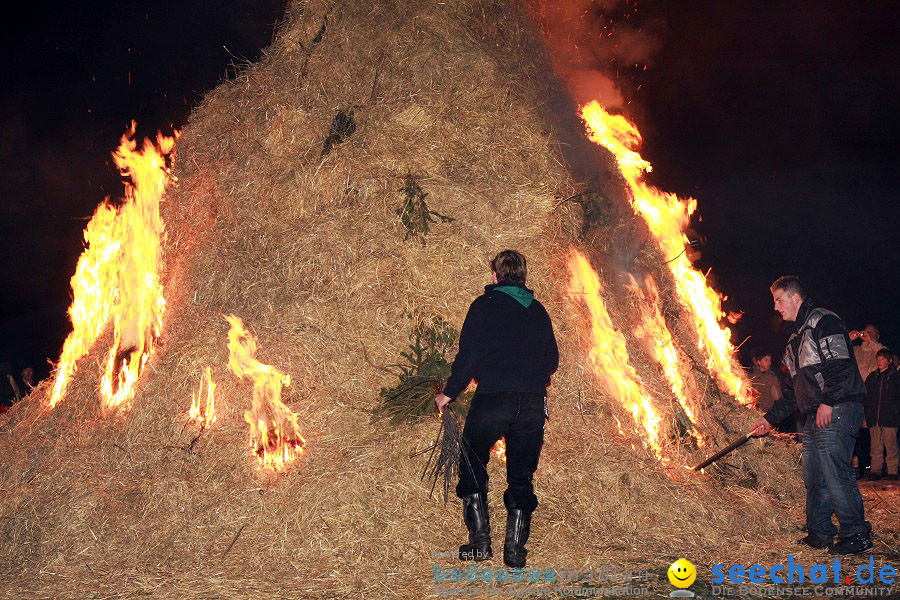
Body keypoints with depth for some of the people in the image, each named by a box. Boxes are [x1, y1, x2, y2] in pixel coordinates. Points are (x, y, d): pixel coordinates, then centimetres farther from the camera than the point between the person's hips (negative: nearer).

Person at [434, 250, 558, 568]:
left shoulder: (485, 305, 0)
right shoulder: (538, 310, 15)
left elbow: (468, 354, -7)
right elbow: (552, 360, 18)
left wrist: (449, 393, 4)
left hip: (492, 399, -4)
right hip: (533, 404, 4)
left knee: (472, 467, 12)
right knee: (521, 476, 12)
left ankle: (480, 540, 7)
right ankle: (515, 548, 11)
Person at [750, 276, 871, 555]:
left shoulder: (823, 321, -4)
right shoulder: (796, 337, 25)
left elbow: (840, 364, -17)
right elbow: (793, 388, 27)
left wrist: (827, 401, -23)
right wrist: (770, 418, 24)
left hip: (837, 409, -10)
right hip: (813, 416, 10)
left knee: (834, 472, -12)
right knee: (813, 475, 9)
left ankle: (856, 534, -3)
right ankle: (819, 534, 17)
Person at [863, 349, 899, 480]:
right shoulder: (872, 377, 14)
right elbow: (867, 398, 14)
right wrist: (868, 416, 5)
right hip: (874, 419, 3)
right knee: (876, 447, 3)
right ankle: (875, 471, 6)